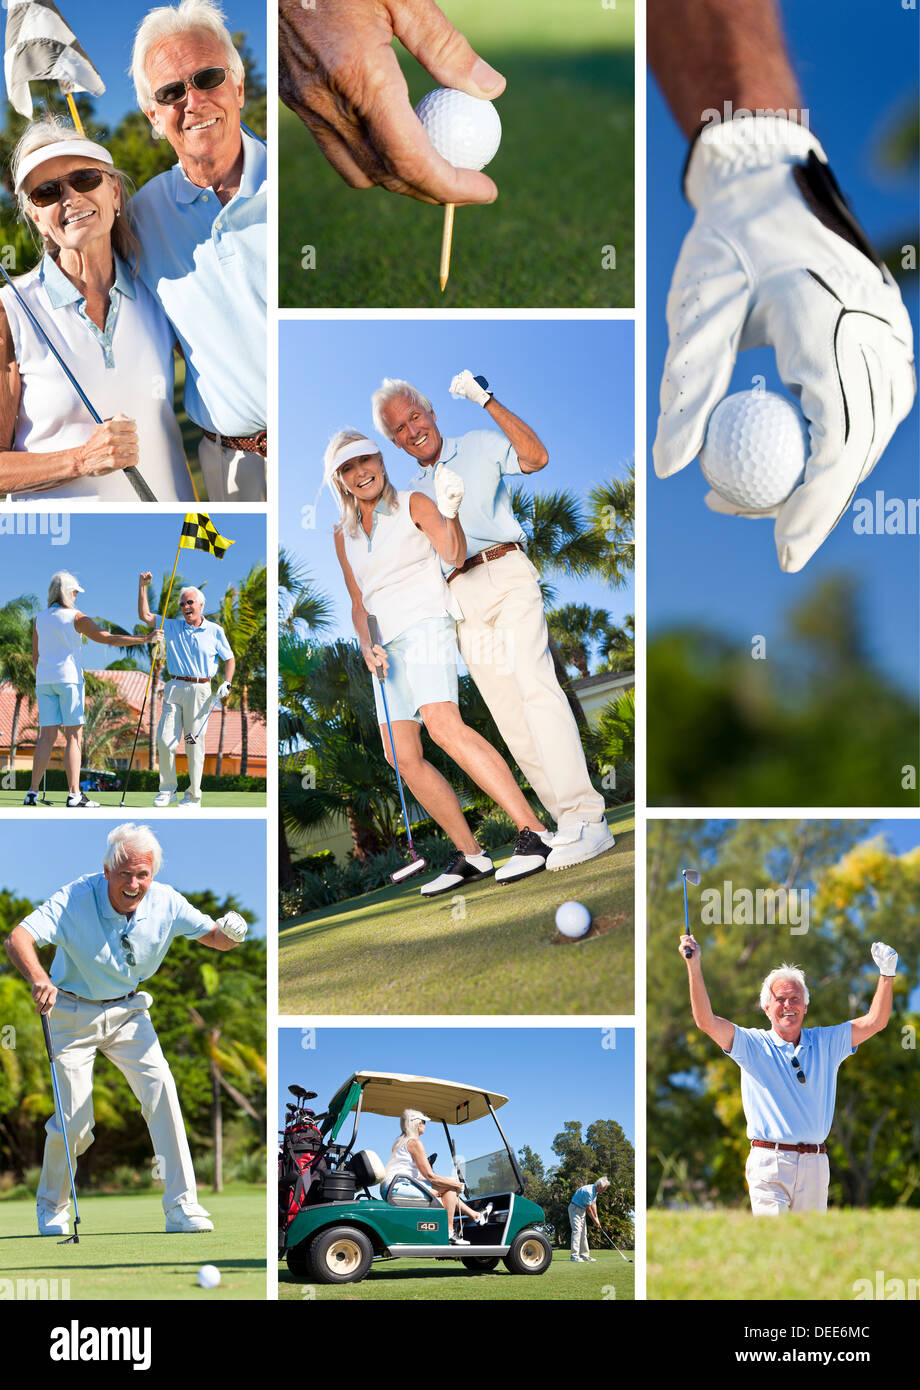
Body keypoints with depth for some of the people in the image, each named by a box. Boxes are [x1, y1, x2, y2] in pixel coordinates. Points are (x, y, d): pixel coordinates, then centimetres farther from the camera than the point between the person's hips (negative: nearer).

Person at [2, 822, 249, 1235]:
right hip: (73, 1013, -3)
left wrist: (230, 932, -28)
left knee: (160, 1089, -20)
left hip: (128, 1011, 3)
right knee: (74, 1122, -5)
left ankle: (182, 1207, -16)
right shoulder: (75, 899, -25)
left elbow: (215, 937, -2)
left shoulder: (166, 902, -14)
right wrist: (38, 978, -56)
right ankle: (51, 1207, 24)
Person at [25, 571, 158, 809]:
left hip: (44, 680, 5)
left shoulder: (40, 619, 10)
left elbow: (35, 657, 13)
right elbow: (108, 638, -7)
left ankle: (33, 792, -3)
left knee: (47, 736, 4)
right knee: (74, 736, -3)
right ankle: (74, 794, -8)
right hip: (69, 679, -5)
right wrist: (145, 640, -4)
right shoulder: (75, 618, -5)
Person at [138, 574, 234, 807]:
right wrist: (143, 587, 4)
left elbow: (229, 659, 12)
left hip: (200, 690, -2)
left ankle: (194, 797, 6)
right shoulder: (172, 627, 13)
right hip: (174, 688, 2)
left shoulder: (215, 631, 6)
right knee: (165, 740, -6)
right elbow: (145, 615, 10)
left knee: (195, 744, -1)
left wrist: (226, 683, -2)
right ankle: (167, 789, 9)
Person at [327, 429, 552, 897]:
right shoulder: (343, 534, 17)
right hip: (387, 643, 7)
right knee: (402, 756, -1)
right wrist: (366, 645, 1)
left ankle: (533, 831, -36)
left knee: (444, 725, -29)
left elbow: (454, 555, -16)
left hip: (425, 625, -7)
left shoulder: (413, 505, 0)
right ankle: (469, 855, 5)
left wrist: (449, 514, -36)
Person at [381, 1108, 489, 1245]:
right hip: (400, 1187, -10)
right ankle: (449, 1233, -8)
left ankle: (476, 1216, 26)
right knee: (450, 1186, -7)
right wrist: (454, 1184, -1)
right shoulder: (415, 1142, -9)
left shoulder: (400, 1142, 22)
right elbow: (430, 1176, -12)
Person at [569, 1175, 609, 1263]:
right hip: (575, 1208, -10)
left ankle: (584, 1255, 13)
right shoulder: (588, 1192, -28)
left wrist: (597, 1218, 1)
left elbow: (593, 1204, 8)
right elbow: (588, 1209, -20)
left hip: (582, 1210, 10)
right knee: (577, 1231, -17)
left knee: (583, 1233, 10)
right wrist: (595, 1221, -9)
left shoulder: (595, 1191, 3)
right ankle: (574, 1256, -21)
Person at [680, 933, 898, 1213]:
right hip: (769, 1161, -3)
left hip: (815, 1165, 3)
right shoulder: (753, 1045, 5)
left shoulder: (826, 1043, 13)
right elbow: (706, 1021, -7)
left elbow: (875, 1021, 9)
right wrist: (694, 966, -15)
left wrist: (886, 974, -2)